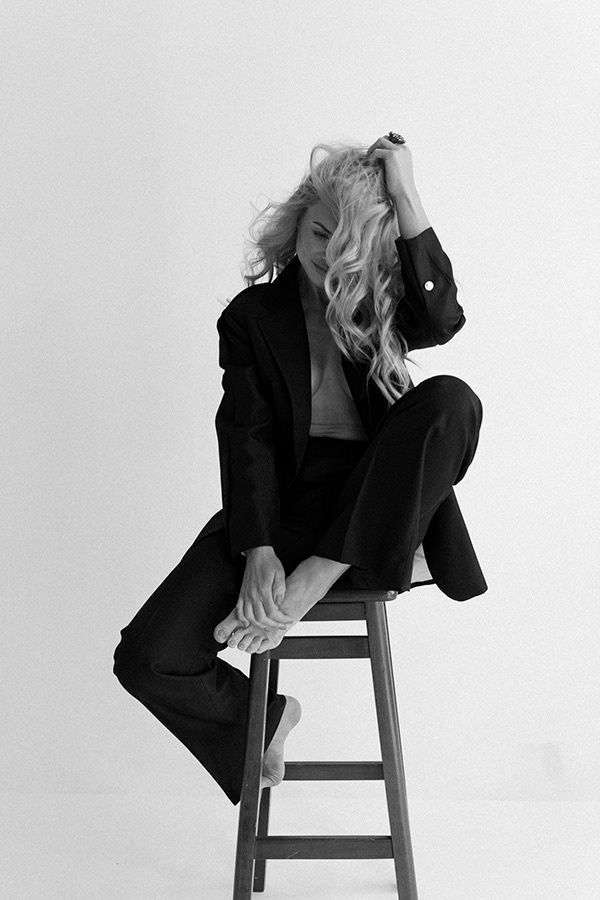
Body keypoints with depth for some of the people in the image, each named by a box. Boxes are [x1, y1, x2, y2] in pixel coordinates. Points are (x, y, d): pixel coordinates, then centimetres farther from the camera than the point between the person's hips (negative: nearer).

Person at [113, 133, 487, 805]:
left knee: (451, 399, -28)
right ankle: (266, 718, 14)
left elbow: (442, 320, -17)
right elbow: (247, 435, -7)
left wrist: (405, 198, -17)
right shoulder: (252, 316, 5)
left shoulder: (383, 305, 8)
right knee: (146, 658, -18)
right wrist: (258, 552, -20)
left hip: (370, 515, 1)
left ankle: (313, 582, -26)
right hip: (282, 509, 0)